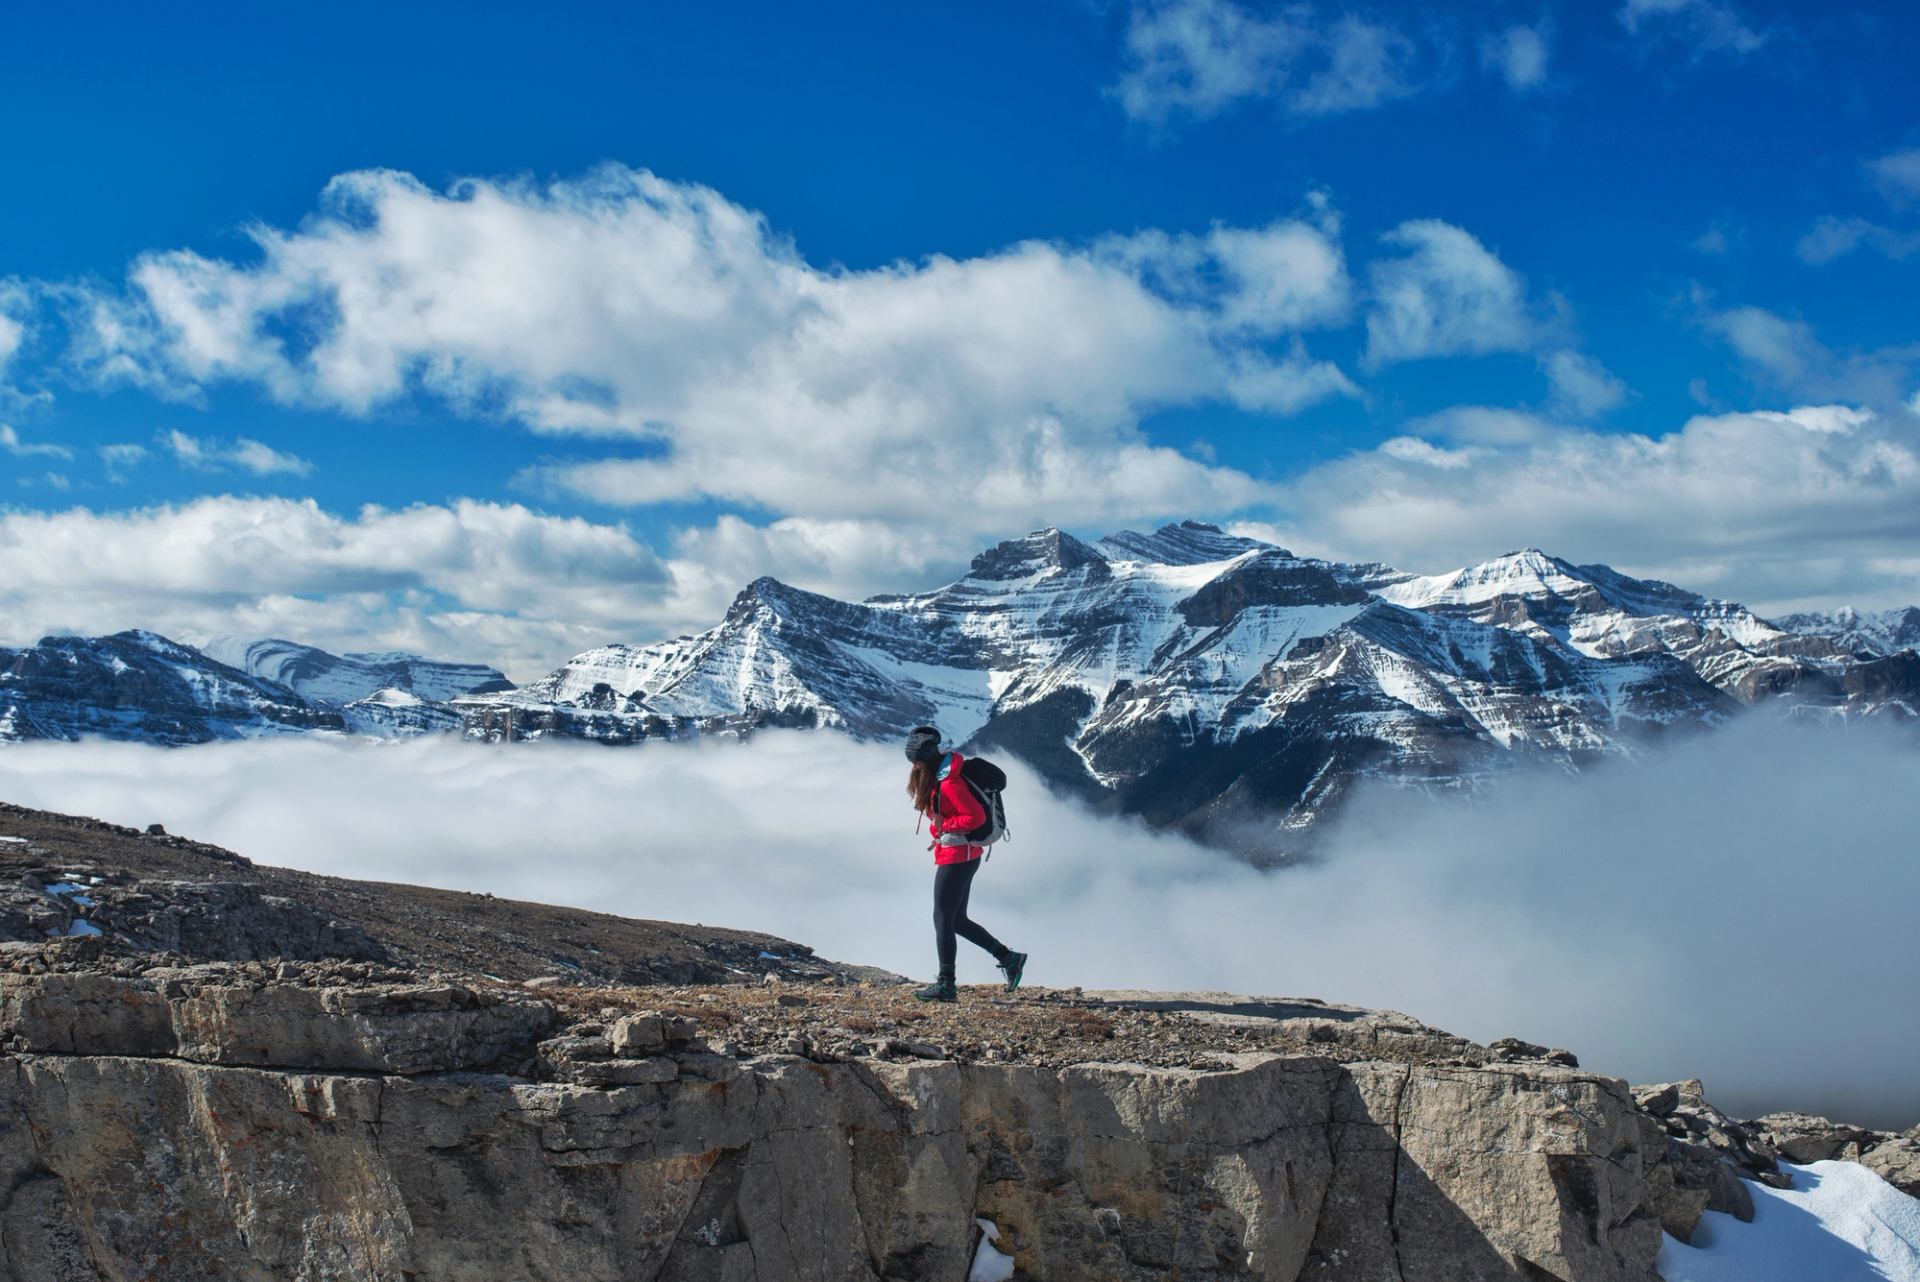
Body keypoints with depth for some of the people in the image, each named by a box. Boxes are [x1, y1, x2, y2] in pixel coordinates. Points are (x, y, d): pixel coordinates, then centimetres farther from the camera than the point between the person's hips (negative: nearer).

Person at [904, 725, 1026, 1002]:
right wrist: (941, 833, 5)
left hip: (956, 857, -10)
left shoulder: (949, 784, -22)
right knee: (957, 920, 15)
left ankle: (946, 985, 2)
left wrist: (943, 825, -17)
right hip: (962, 855, 10)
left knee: (943, 920, -3)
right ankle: (1009, 958, 19)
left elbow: (976, 817, -24)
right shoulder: (937, 777, 9)